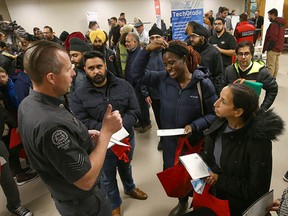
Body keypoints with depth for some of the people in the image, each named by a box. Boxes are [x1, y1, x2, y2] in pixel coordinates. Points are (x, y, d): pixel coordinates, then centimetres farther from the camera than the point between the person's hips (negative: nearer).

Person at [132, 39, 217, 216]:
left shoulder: (203, 83, -17)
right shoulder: (163, 79, -8)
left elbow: (214, 113, -11)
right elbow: (138, 73, -7)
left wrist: (194, 126, -24)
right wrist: (148, 50, -18)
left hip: (195, 141, -3)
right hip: (170, 139, 4)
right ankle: (183, 202, 53)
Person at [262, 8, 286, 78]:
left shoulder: (274, 24, -16)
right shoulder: (281, 24, 15)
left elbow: (273, 38, -21)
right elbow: (279, 37, 18)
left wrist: (266, 47, -15)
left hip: (273, 48, -10)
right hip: (279, 48, 10)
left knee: (270, 66, -7)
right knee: (276, 64, 13)